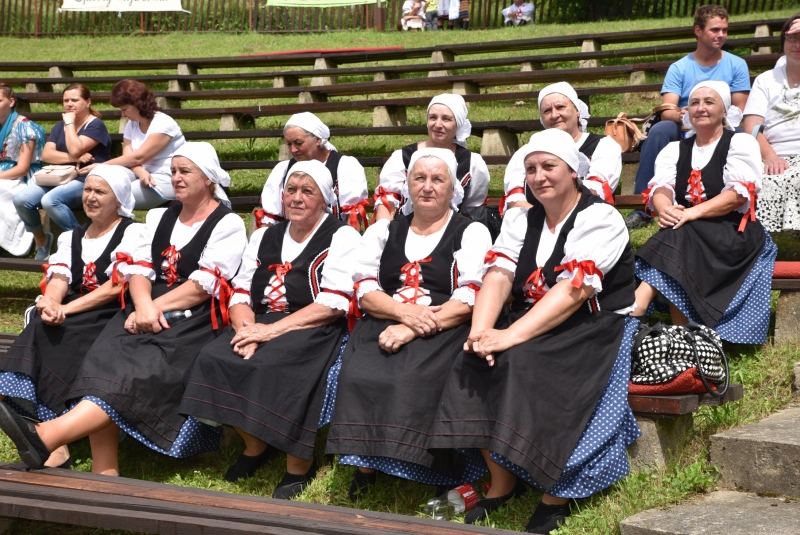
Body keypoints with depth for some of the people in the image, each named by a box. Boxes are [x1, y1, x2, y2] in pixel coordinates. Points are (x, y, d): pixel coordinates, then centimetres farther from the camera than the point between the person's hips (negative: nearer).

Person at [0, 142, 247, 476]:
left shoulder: (228, 224, 2)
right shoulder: (160, 217, 20)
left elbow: (204, 285, -9)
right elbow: (138, 267, 8)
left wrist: (157, 308, -14)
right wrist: (143, 305, -13)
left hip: (195, 320, -5)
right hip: (147, 309, 6)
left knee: (143, 372, -32)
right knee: (103, 361, -26)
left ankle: (45, 436, -48)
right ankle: (104, 474, -33)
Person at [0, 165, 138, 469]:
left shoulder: (133, 233, 2)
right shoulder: (71, 237, 23)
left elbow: (116, 287, -10)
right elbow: (59, 276, 6)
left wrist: (66, 309, -17)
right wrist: (50, 302, -18)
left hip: (112, 317, -5)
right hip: (72, 319, 5)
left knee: (57, 338, -30)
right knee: (40, 332, -27)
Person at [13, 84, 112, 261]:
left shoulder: (96, 125, -2)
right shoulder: (60, 125, 19)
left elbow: (75, 150, -17)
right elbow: (46, 154, 3)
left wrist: (69, 122, -7)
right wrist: (74, 158, -11)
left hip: (86, 180, -7)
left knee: (50, 200, -35)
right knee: (21, 199, -19)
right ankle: (41, 240, 4)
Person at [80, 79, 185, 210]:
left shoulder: (162, 123, -12)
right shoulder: (131, 124, 12)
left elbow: (138, 158, -18)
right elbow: (129, 157, 0)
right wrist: (141, 172, -24)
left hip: (167, 179, -7)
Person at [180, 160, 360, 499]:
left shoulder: (342, 238, 1)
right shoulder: (265, 237, 20)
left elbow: (333, 305, -12)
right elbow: (240, 293, 12)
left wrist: (272, 330, -17)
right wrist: (246, 329, -11)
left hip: (312, 331, -6)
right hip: (260, 326, 6)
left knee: (274, 368, -35)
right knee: (213, 359, -21)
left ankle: (300, 463, -14)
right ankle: (255, 444, 2)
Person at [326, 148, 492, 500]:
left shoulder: (471, 233, 9)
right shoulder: (383, 232, 20)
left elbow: (469, 300, -5)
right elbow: (364, 290, 10)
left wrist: (414, 329, -17)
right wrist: (404, 312, -12)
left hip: (443, 331, -3)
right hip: (384, 326, 3)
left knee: (414, 381, -34)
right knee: (359, 376, -29)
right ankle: (364, 466, -21)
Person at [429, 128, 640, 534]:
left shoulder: (600, 219, -9)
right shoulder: (520, 220, 11)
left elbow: (574, 291, -21)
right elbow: (498, 276, -4)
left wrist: (511, 336, -30)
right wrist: (481, 330, -24)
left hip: (594, 331, -6)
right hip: (532, 329, 6)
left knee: (526, 368, -32)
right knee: (474, 364, -20)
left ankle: (556, 496, -16)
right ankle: (502, 481, -7)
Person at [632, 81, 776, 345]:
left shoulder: (741, 143, 4)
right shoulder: (674, 149, 18)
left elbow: (739, 193, -10)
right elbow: (659, 187, 1)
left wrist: (692, 213, -23)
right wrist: (665, 209, -25)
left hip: (732, 234, -3)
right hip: (686, 236, 4)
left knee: (678, 240, -34)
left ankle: (634, 311, -47)